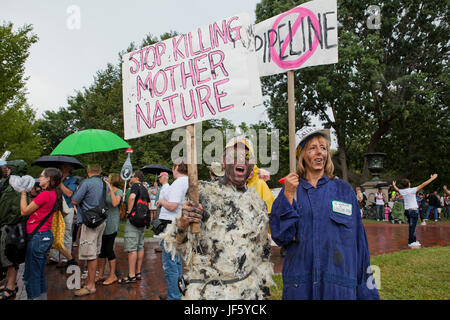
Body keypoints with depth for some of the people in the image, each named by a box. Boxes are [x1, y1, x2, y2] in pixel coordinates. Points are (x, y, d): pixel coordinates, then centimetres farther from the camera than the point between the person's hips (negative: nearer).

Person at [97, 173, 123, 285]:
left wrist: (110, 189, -22)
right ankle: (101, 274, 22)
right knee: (101, 248, 11)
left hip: (111, 224, -7)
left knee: (109, 249, -3)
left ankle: (112, 275, 9)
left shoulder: (119, 191, -6)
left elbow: (115, 203, -23)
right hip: (103, 222, 7)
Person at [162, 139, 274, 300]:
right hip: (205, 292, -4)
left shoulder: (258, 203, 5)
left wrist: (264, 289, 14)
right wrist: (181, 224, -29)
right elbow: (174, 246, -10)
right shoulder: (201, 191, -9)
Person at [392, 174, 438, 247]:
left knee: (411, 226, 16)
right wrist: (432, 178, -7)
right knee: (412, 226, -6)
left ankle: (413, 240, 23)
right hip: (413, 210, -7)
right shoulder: (412, 190, -14)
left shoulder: (402, 191, 3)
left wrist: (394, 185, 48)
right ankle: (411, 242, -6)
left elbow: (397, 189, 27)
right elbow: (423, 185, -13)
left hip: (407, 210, 7)